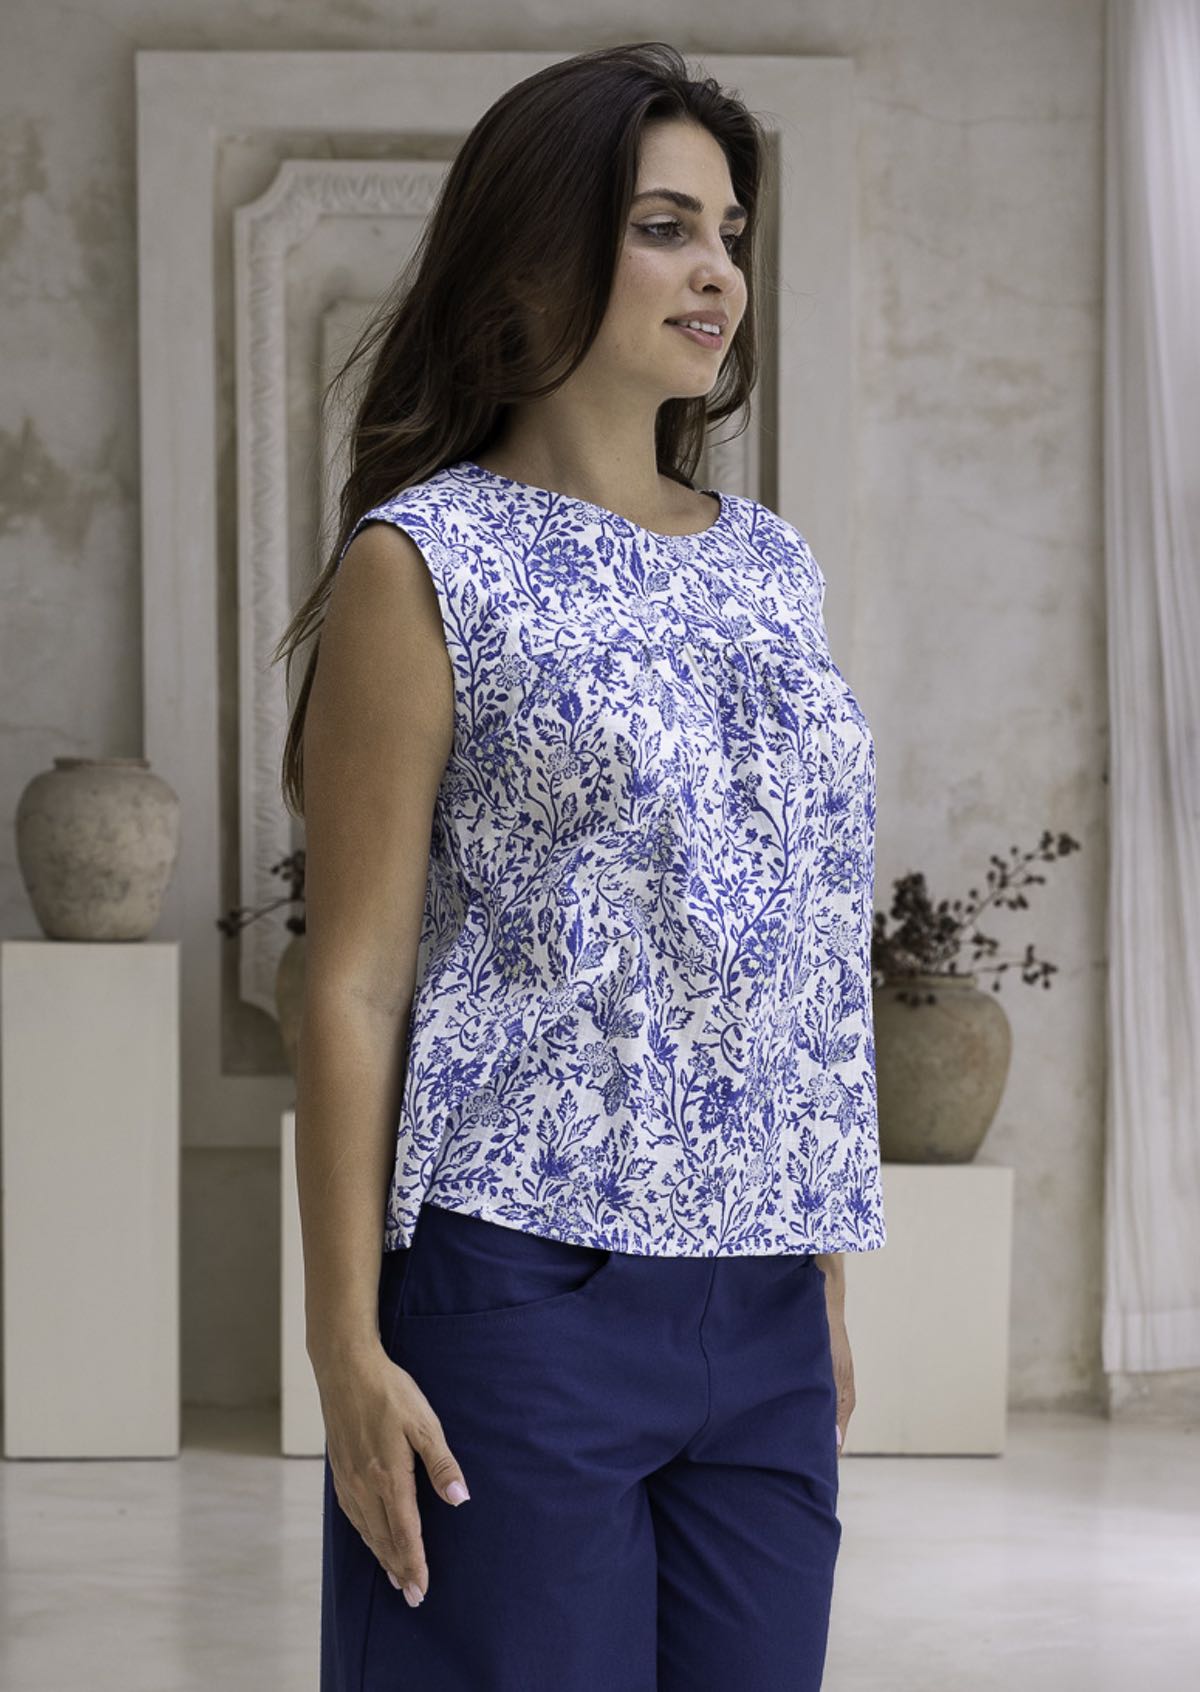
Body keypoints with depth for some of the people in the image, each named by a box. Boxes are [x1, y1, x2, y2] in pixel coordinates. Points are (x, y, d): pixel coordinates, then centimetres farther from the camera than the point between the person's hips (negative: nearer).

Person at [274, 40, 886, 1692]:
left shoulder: (772, 567, 15)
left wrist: (828, 1276, 16)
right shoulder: (423, 565, -3)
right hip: (525, 1290, -6)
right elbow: (354, 982, -6)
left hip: (760, 1308, 6)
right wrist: (345, 1347, -11)